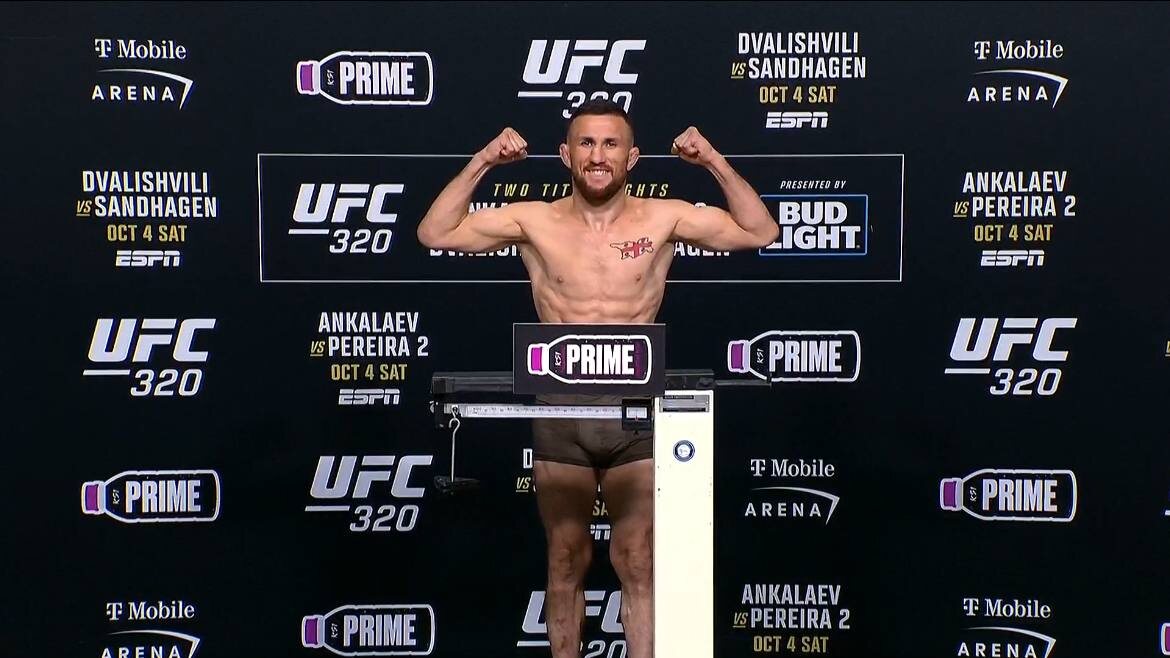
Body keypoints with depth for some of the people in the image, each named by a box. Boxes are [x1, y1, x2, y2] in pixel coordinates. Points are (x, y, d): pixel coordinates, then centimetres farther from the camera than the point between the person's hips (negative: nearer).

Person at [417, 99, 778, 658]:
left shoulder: (663, 218, 0)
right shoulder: (535, 221, 1)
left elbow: (761, 232, 2)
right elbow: (435, 234, 1)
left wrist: (717, 164, -8)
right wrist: (480, 164, -7)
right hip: (561, 416, 1)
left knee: (638, 565, 4)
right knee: (565, 563, 12)